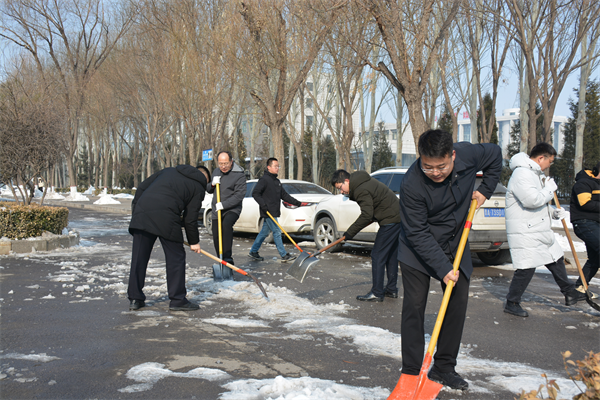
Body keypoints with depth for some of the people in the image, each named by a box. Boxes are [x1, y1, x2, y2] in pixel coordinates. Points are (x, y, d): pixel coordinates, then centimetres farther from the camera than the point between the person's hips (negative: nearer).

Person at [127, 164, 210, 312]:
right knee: (176, 258, 8)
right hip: (166, 217, -5)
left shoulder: (169, 171, 29)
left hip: (142, 211, 5)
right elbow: (190, 218, 9)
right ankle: (177, 300, 12)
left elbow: (142, 187, 23)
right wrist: (194, 241, 20)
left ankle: (135, 299, 19)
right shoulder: (198, 187, 14)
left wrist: (135, 207, 28)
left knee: (139, 257, 12)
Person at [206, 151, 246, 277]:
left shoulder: (239, 175, -10)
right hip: (216, 210, 7)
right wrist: (212, 184, -5)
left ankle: (228, 259, -34)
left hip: (232, 209, -6)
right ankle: (221, 263, 24)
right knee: (216, 239, 6)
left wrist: (223, 204, -24)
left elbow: (239, 195, -16)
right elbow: (209, 190, 19)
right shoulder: (216, 171, 11)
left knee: (227, 224, -36)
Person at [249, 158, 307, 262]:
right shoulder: (264, 179, -9)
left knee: (264, 232, 13)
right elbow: (255, 193, -14)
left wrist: (297, 203, 14)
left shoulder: (276, 181, 18)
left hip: (273, 212, 9)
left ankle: (253, 252, 22)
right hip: (267, 212, -9)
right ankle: (284, 255, -4)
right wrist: (263, 205, -23)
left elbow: (284, 195, 20)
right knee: (277, 232, -7)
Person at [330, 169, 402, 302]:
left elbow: (366, 215, -22)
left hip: (390, 220, -11)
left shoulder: (361, 190, -19)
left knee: (377, 256, -6)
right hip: (397, 217, 11)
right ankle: (391, 290, 22)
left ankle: (376, 293, -3)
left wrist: (350, 232, -15)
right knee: (391, 255, 15)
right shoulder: (365, 181, 12)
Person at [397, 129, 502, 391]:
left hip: (456, 245, 5)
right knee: (414, 307, -6)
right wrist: (443, 268, -27)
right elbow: (418, 234, -25)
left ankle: (444, 368, 17)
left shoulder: (468, 154, -18)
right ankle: (411, 373, 5)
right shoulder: (411, 185, -30)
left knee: (458, 304, 5)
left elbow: (495, 156, 7)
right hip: (417, 252, -4)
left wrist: (485, 190, 0)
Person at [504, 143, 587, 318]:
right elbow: (532, 200, -30)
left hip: (540, 230, 11)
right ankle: (512, 303, 7)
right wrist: (549, 188, -14)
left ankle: (570, 293, 32)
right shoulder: (521, 174, -18)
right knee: (526, 269, -6)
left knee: (557, 260, 18)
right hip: (525, 233, -11)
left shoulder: (536, 174, 17)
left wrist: (554, 212, 10)